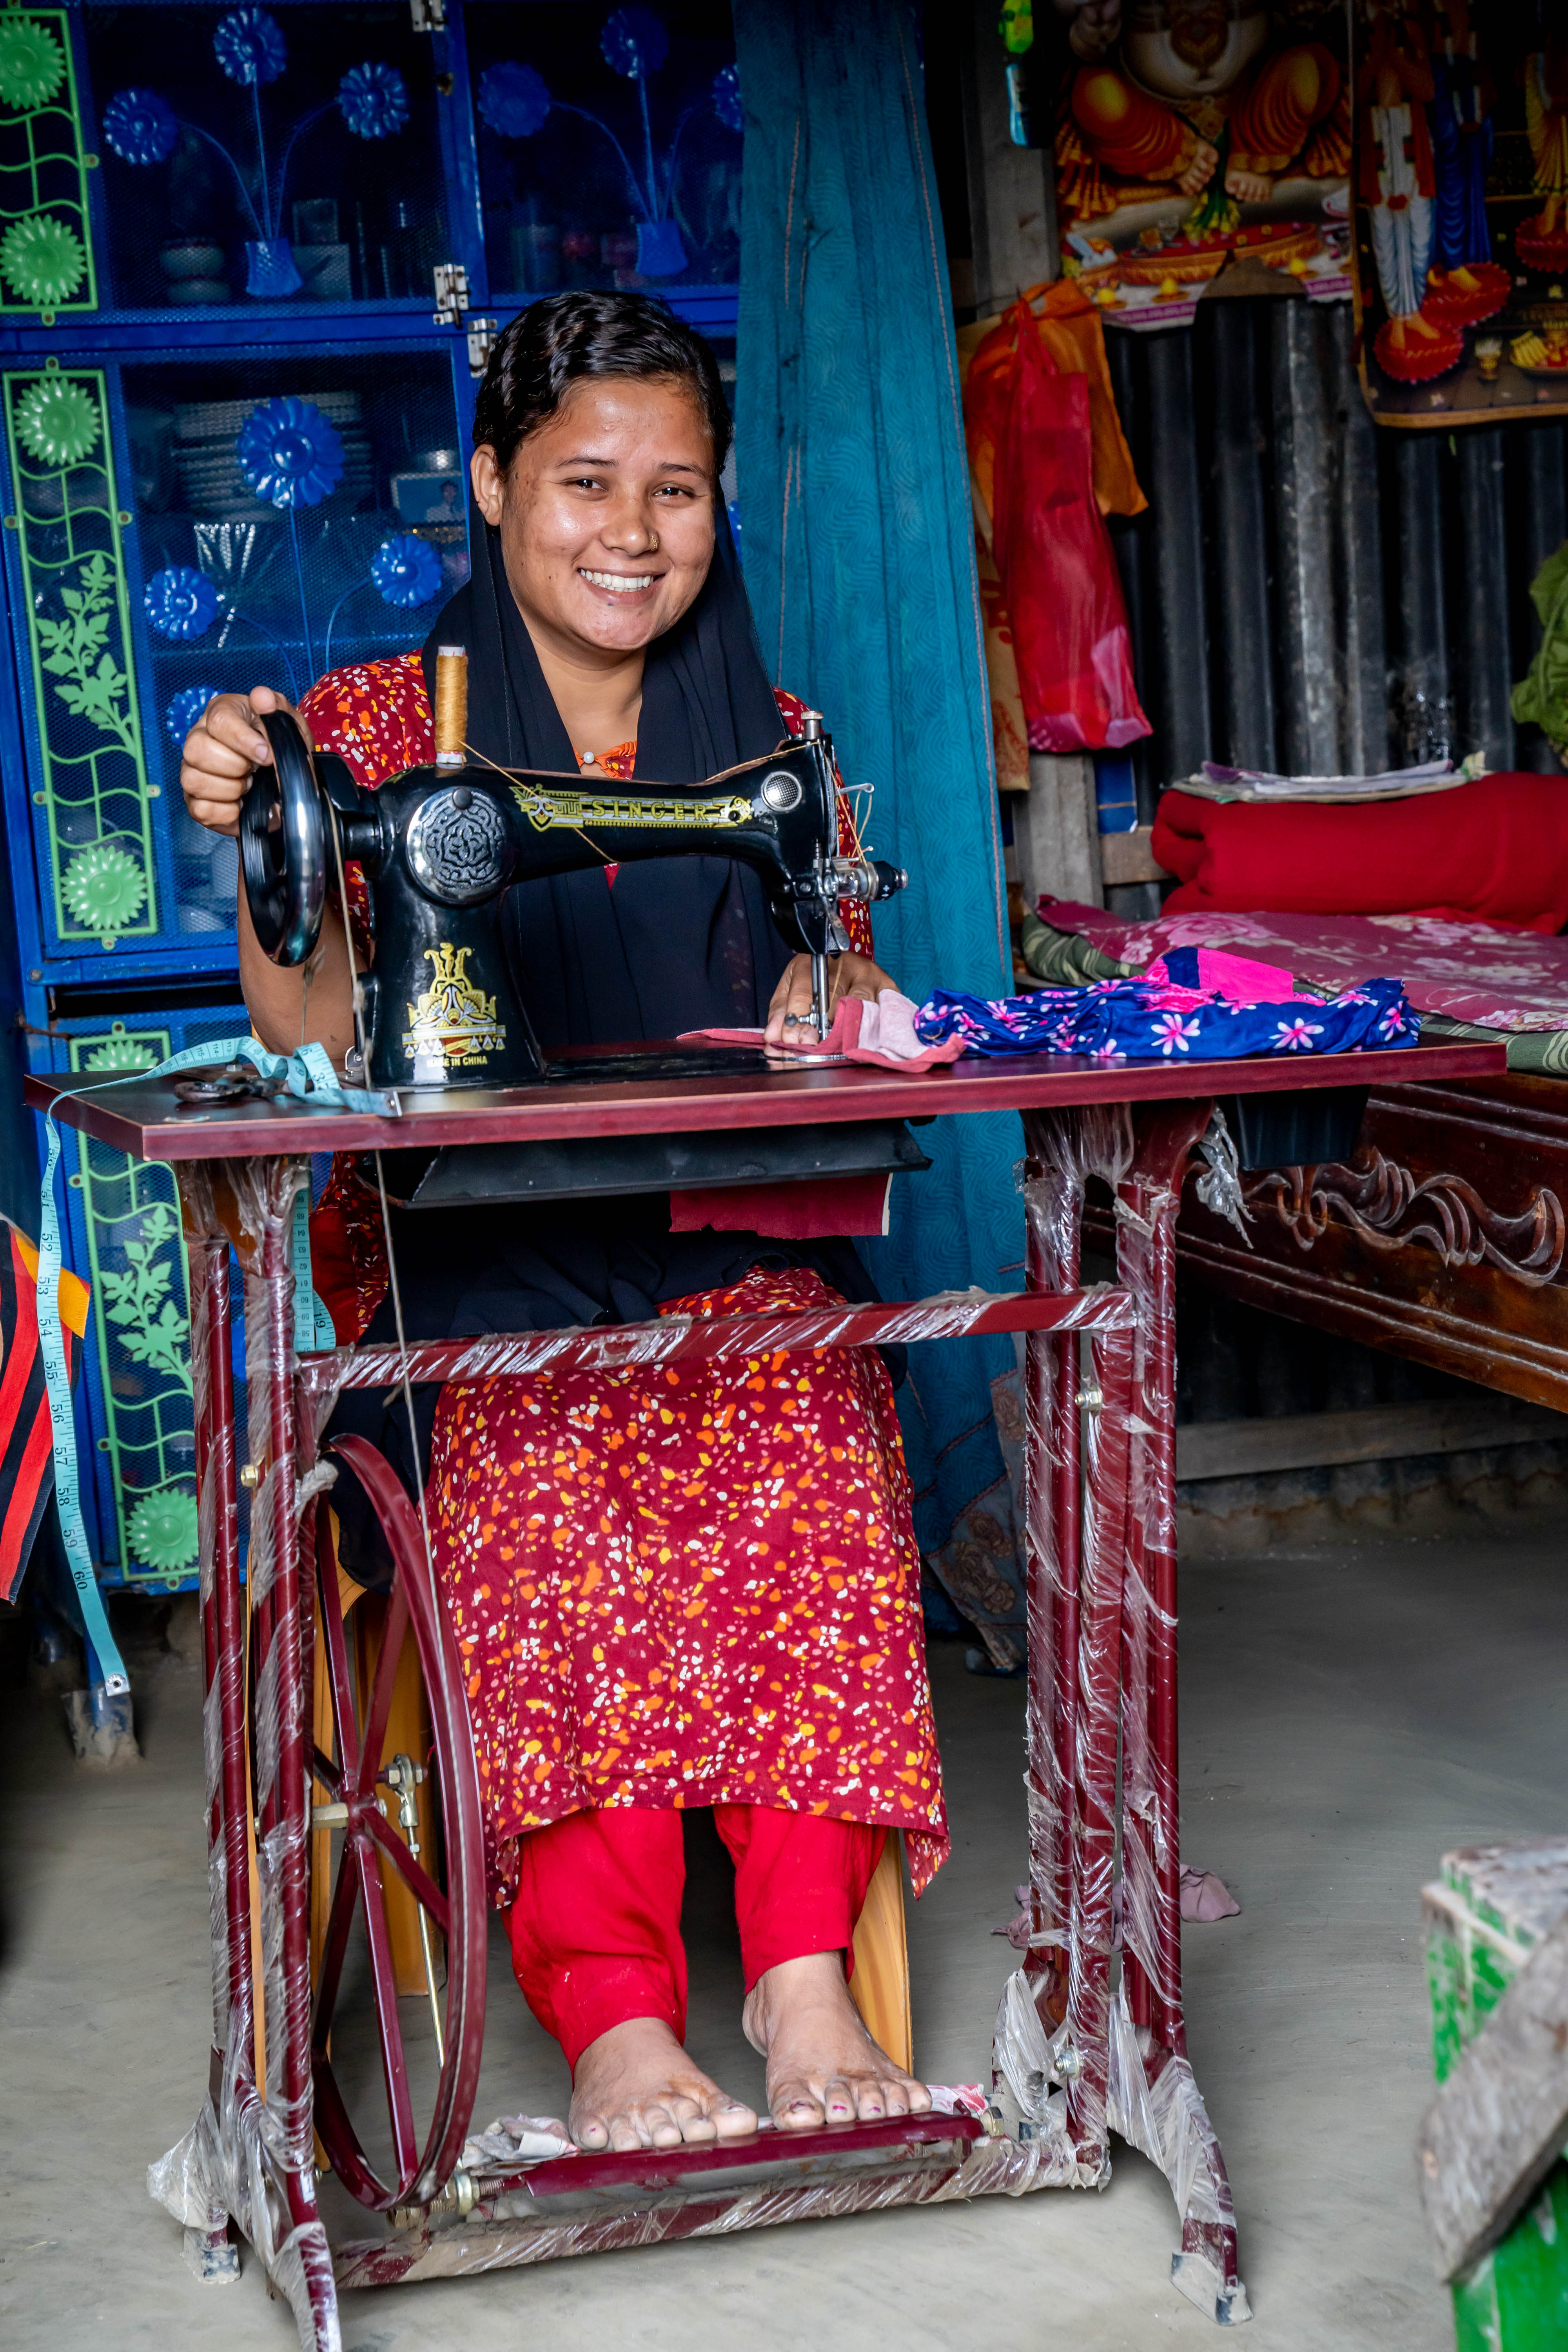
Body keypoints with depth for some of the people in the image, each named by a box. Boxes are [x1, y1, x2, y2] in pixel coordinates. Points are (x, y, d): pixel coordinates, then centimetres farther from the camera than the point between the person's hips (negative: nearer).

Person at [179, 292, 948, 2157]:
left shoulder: (767, 739, 15)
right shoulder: (379, 725, 7)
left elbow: (829, 1002, 11)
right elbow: (311, 1043, -2)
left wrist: (838, 1003, -13)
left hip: (728, 1252, 2)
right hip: (469, 1262, -1)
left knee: (807, 1463, -32)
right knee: (545, 1507, -33)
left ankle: (805, 1975, -34)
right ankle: (615, 2021, -36)